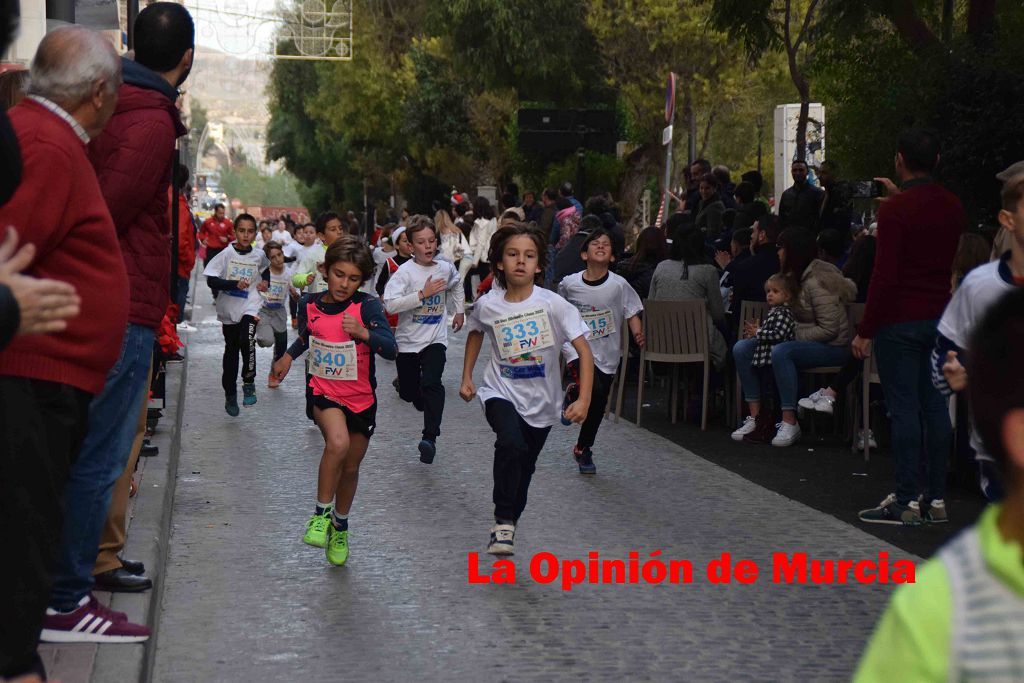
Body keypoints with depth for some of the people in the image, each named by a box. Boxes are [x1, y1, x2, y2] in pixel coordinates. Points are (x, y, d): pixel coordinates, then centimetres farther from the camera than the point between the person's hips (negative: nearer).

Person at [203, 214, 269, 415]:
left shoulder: (259, 255, 2)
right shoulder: (227, 254, -7)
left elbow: (267, 268, 26)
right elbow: (211, 280, -14)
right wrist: (235, 284, -25)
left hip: (251, 306, 0)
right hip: (229, 309, 0)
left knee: (247, 341, -27)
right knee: (231, 351, 11)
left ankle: (249, 383, -10)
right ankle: (230, 395, 26)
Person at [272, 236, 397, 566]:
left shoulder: (367, 307, -13)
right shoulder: (309, 305, -3)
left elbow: (391, 350, -23)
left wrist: (363, 332, -37)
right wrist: (288, 356, 11)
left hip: (360, 398, 1)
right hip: (323, 392, 0)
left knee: (350, 467, 13)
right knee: (338, 443, -30)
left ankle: (340, 527, 39)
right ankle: (321, 514, -13)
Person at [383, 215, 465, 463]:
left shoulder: (446, 268, -1)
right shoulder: (405, 272, -15)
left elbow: (456, 285, 25)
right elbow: (390, 305, -27)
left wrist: (460, 310, 26)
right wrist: (422, 294, -28)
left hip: (435, 339, 1)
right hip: (408, 340, -1)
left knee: (431, 383, -22)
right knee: (408, 392, 11)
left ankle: (430, 438, -26)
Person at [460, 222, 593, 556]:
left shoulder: (553, 304, -17)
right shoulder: (487, 305, -10)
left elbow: (584, 351, -17)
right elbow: (476, 334, 15)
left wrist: (584, 399, -26)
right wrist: (466, 377, 11)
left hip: (541, 402, 1)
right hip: (501, 392, -1)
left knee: (524, 468, 15)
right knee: (511, 445, -30)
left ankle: (511, 519, 41)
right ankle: (503, 522, -20)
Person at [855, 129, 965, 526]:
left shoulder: (895, 209, -13)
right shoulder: (953, 207, 8)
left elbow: (884, 275, -16)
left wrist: (866, 330, -12)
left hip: (900, 322, -7)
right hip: (941, 318, 7)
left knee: (903, 409, -6)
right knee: (936, 406, 9)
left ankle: (906, 502, -7)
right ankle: (936, 497, 12)